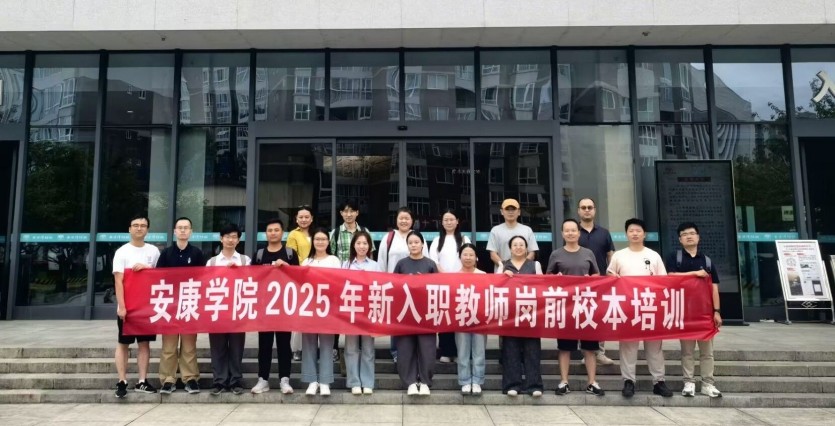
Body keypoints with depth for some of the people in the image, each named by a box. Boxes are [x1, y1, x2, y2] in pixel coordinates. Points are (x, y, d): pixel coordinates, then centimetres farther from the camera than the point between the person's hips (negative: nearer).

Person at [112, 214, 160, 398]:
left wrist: (146, 267, -10)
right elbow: (118, 281, -9)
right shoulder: (122, 252, -3)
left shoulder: (153, 251, 8)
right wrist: (122, 307, -17)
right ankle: (122, 382, 10)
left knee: (145, 343, 6)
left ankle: (142, 382, 12)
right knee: (123, 344, 4)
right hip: (127, 306, -3)